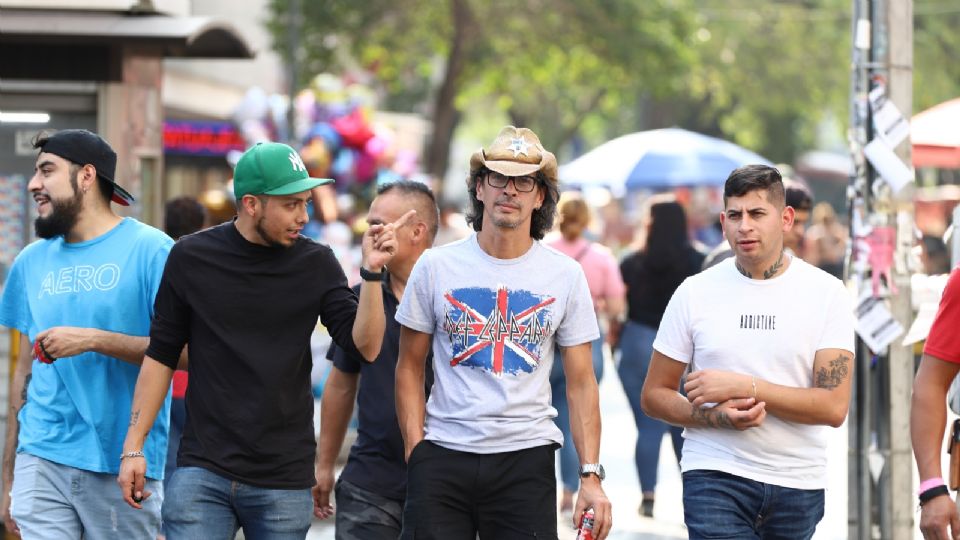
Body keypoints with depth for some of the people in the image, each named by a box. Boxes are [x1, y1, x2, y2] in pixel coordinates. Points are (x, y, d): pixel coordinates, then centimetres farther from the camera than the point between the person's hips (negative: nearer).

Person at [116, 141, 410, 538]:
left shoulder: (316, 263, 2)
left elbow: (365, 346, -6)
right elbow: (161, 354, 6)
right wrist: (133, 447, 2)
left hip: (284, 481, 1)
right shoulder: (191, 258, 0)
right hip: (203, 471, -1)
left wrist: (371, 273, -19)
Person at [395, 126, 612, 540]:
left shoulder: (566, 276, 5)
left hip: (526, 458, 0)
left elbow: (580, 384, 5)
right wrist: (415, 453, -2)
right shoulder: (436, 267, 4)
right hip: (443, 455, 0)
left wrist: (591, 475, -4)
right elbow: (410, 368, 9)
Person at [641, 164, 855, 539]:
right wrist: (719, 416, -12)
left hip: (798, 485, 1)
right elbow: (654, 396, 7)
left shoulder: (826, 293, -1)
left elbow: (834, 407, -9)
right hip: (715, 477, -1)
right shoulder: (695, 293, 2)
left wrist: (743, 386, -17)